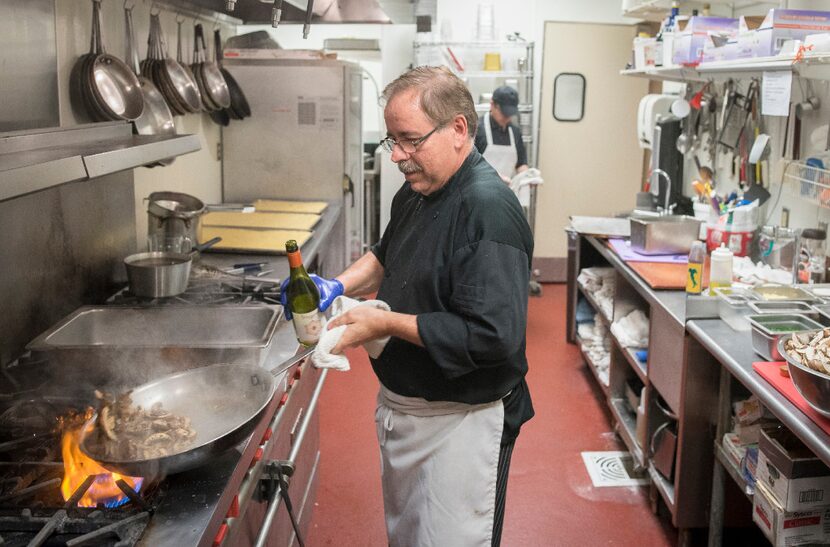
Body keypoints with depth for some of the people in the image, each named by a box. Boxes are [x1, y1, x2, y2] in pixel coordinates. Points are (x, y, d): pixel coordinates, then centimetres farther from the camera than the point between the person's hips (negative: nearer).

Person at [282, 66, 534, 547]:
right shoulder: (417, 193, 3)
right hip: (402, 403, 9)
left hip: (459, 421, -9)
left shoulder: (489, 210, -26)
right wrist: (340, 286, 2)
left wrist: (386, 323, -26)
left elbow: (493, 336, -32)